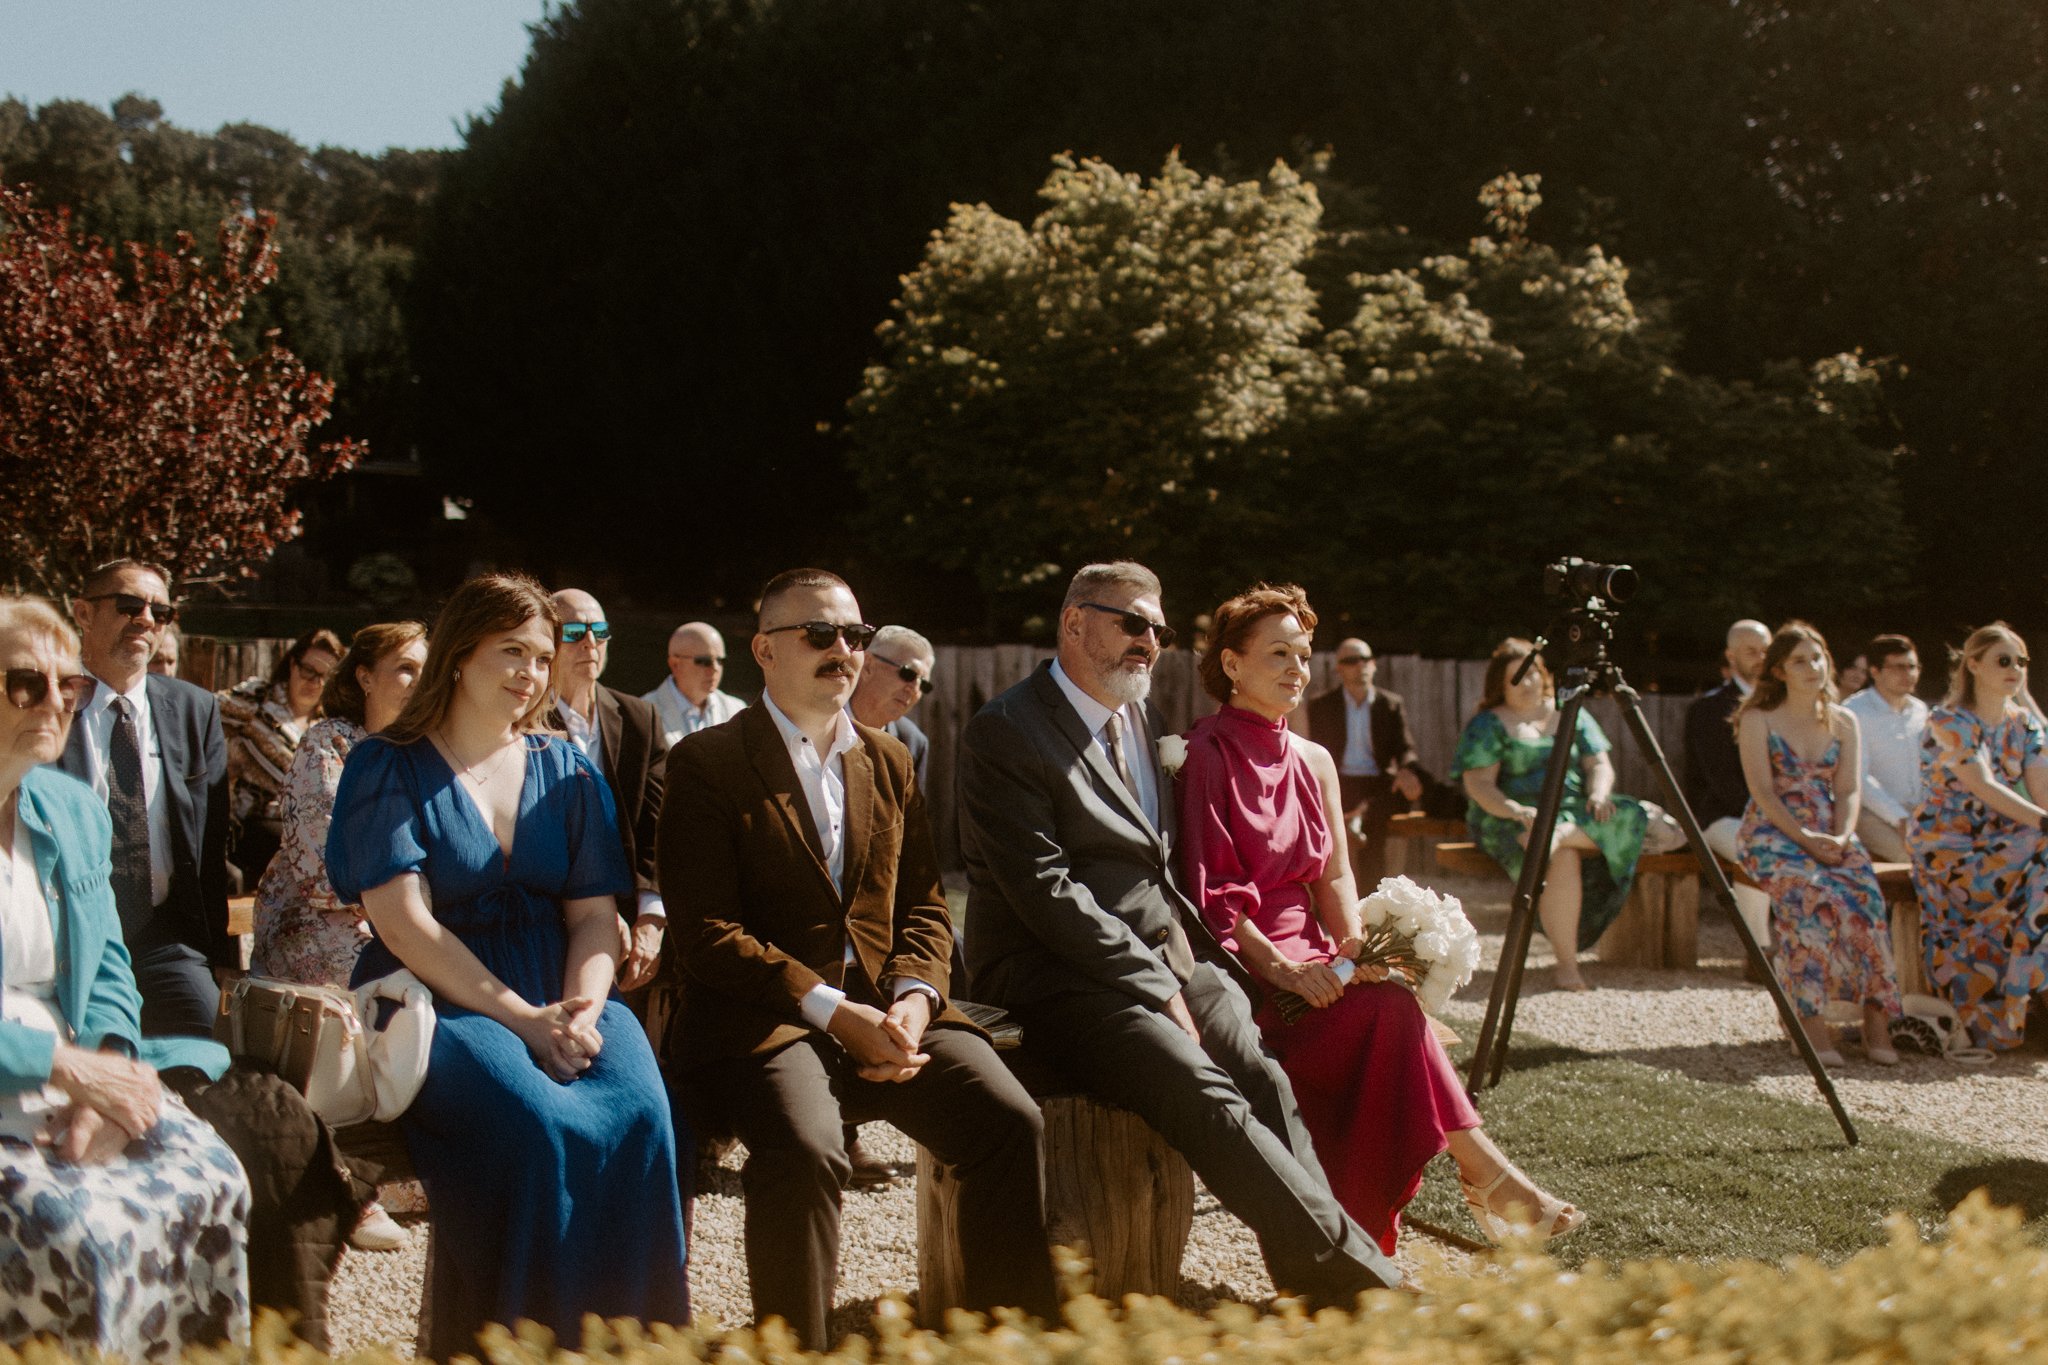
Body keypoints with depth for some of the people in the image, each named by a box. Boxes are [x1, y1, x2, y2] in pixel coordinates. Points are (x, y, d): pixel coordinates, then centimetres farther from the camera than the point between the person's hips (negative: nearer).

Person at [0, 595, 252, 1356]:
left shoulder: (76, 813, 12)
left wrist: (105, 1070, -5)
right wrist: (72, 1068, -17)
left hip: (73, 1075, 7)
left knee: (212, 1180, -13)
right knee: (81, 1224, -28)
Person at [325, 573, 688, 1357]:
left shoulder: (566, 773, 16)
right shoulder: (389, 769, 3)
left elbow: (594, 914, 9)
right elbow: (405, 923, -8)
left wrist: (582, 1010, -12)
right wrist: (521, 1018, -15)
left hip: (561, 1000, 4)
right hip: (437, 1001, -4)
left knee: (639, 1116, -28)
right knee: (533, 1121, -34)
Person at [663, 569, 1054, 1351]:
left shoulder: (889, 762, 18)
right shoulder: (707, 764, -1)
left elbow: (923, 907, 17)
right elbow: (703, 931, -8)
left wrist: (913, 997, -6)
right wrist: (832, 1010, -16)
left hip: (888, 1003, 5)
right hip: (765, 1016, -5)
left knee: (1010, 1122, -19)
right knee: (804, 1150, -35)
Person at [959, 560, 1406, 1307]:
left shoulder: (1143, 719, 19)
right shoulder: (1004, 733, -6)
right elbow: (1046, 890, -14)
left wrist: (1207, 959, 7)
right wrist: (1157, 986, -17)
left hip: (1167, 958, 7)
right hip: (1060, 978, -7)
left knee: (1264, 1077, -18)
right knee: (1203, 1094, -28)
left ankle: (1319, 1326, -22)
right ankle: (1360, 1278, -27)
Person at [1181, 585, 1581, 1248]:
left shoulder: (1313, 762, 16)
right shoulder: (1204, 755, -5)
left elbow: (1335, 874, 13)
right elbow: (1209, 889, -12)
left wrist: (1354, 945, -8)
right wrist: (1278, 965, -23)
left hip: (1305, 956, 6)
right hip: (1238, 965, -6)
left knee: (1386, 1008, -26)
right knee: (1390, 1007, -28)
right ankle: (1483, 1171, -25)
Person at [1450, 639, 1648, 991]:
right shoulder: (1488, 725, 3)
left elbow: (1600, 765, 13)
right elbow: (1478, 785, -7)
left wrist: (1598, 794, -11)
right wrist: (1516, 811, -26)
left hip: (1574, 811, 5)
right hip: (1513, 819, -4)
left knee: (1626, 818, -26)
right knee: (1564, 857, -36)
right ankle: (1567, 963, -31)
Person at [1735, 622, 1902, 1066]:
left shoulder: (1844, 723, 14)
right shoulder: (1758, 720, 2)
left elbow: (1849, 790, 6)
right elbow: (1762, 792, -7)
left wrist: (1841, 837, -14)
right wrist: (1804, 838, -19)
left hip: (1831, 834, 4)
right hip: (1771, 834, -4)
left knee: (1865, 896, -28)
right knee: (1813, 895, -34)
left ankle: (1876, 1019, -27)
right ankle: (1813, 1023, -34)